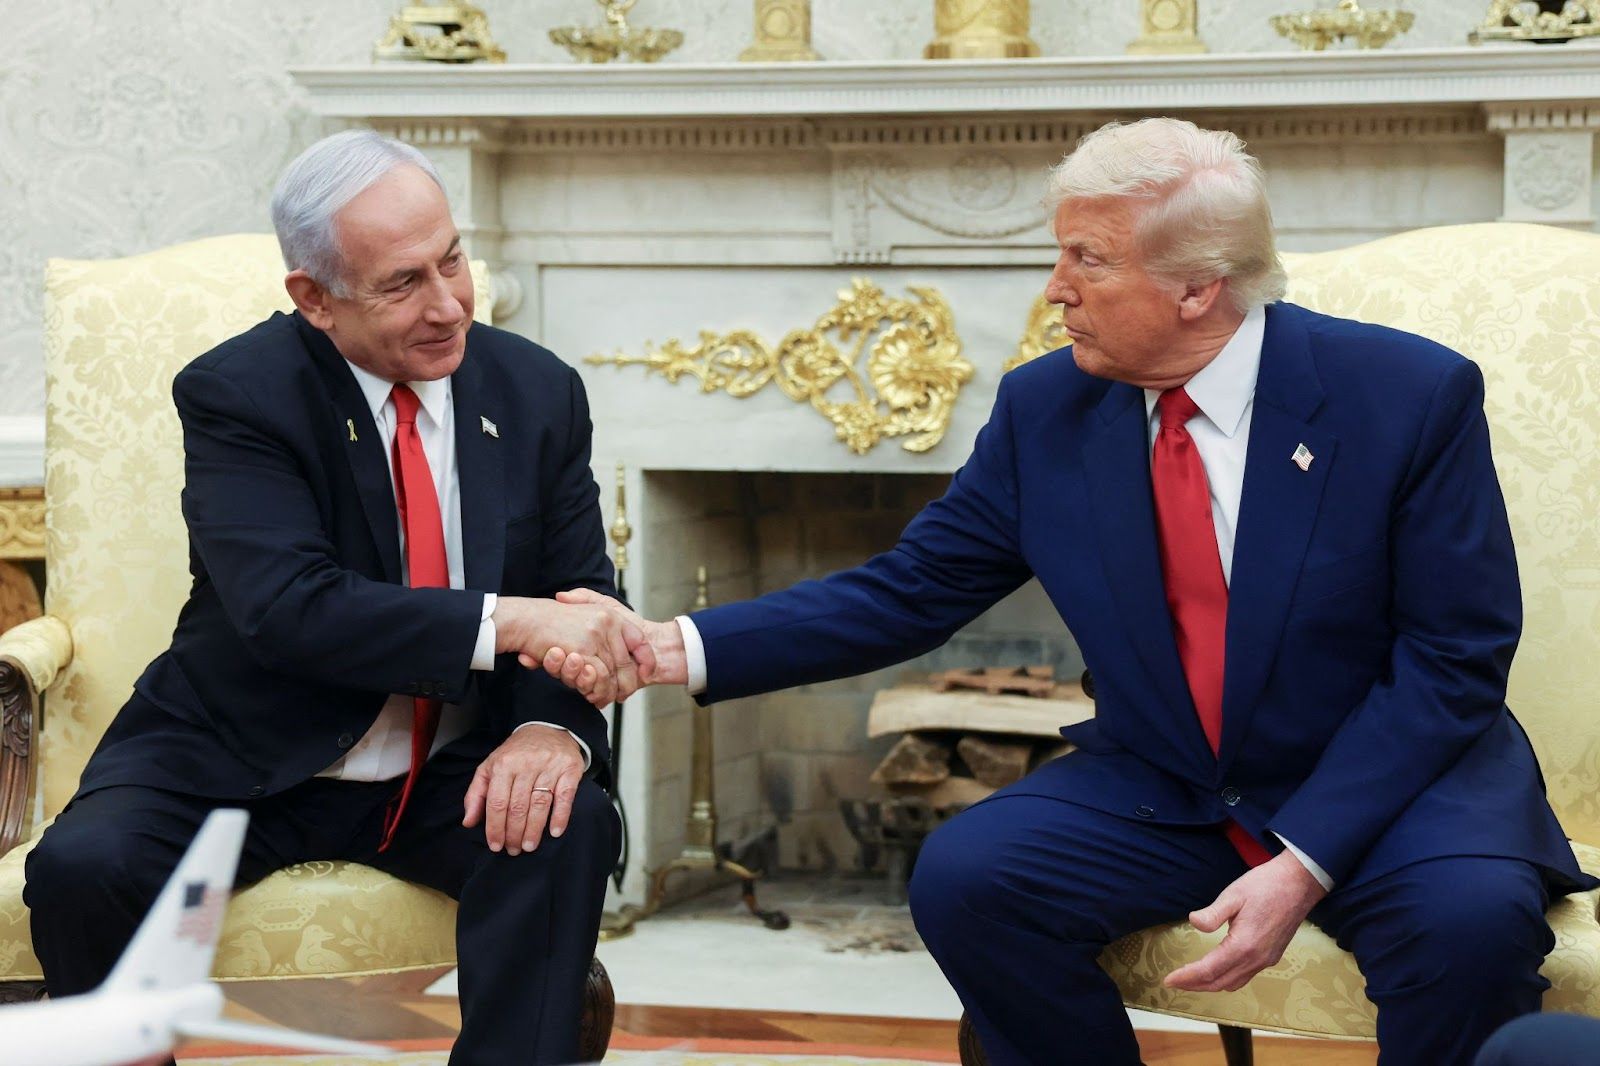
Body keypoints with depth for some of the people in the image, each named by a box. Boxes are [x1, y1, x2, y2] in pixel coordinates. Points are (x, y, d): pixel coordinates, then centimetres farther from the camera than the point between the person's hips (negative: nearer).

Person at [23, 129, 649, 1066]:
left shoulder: (540, 393, 1)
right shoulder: (233, 394, -12)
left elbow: (584, 601, 1)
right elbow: (289, 609, -26)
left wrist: (555, 727, -23)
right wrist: (507, 621, -37)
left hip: (454, 775, 2)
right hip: (242, 766, -2)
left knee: (571, 827, -29)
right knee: (84, 867, -28)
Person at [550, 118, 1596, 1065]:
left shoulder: (1412, 394, -14)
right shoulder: (1046, 410, -3)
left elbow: (1454, 662, -13)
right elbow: (905, 595, 1)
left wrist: (1306, 864, -23)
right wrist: (678, 648, -12)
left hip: (1392, 780, -3)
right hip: (1157, 786, 4)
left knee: (1470, 912, -34)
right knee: (962, 874, -21)